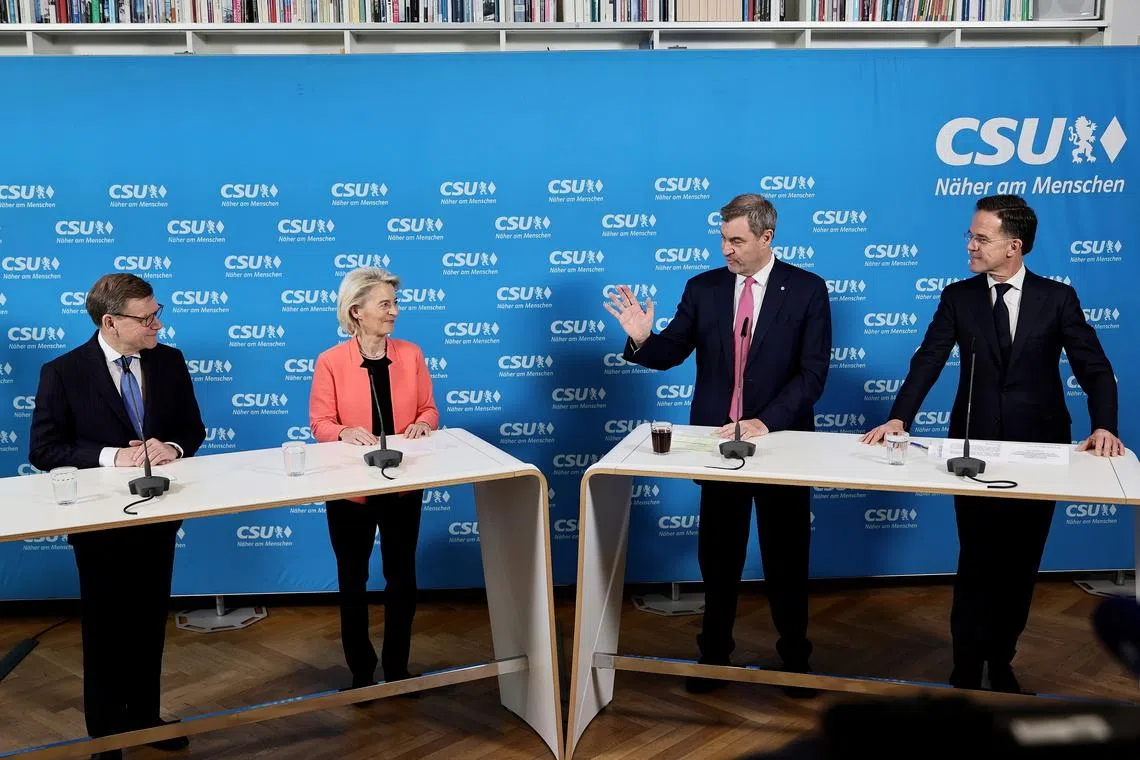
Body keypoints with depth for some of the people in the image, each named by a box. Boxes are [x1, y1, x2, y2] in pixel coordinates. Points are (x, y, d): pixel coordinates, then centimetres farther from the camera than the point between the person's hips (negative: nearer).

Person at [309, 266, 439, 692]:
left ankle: (397, 668, 29)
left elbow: (428, 409, 5)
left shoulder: (410, 354, -1)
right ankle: (361, 672, 28)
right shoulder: (331, 362, -10)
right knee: (353, 581, 12)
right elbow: (320, 424, -7)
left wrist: (422, 425, -17)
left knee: (402, 577, 12)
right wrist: (345, 433, -27)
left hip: (403, 485, 2)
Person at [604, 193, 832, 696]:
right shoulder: (702, 288, 1)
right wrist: (641, 338, -22)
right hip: (717, 439, 2)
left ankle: (795, 656, 31)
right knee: (717, 555, 12)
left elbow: (813, 372, -11)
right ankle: (714, 653, 28)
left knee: (786, 557, 12)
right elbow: (670, 353, 1)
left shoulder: (807, 290, -6)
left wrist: (766, 422, -21)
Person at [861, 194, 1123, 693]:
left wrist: (1103, 427, -20)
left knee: (1020, 565, 11)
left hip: (1039, 451, 1)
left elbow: (1094, 368, -4)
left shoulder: (1057, 298, -1)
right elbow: (928, 361, -8)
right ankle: (966, 671, 18)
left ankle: (1000, 661, 30)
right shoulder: (958, 297, 0)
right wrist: (898, 418, -23)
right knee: (976, 564, 5)